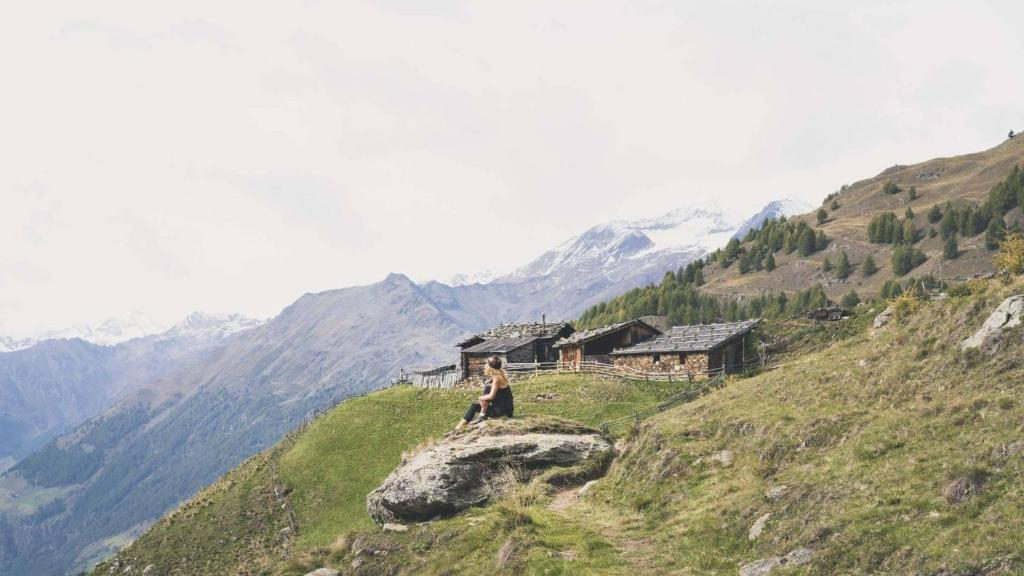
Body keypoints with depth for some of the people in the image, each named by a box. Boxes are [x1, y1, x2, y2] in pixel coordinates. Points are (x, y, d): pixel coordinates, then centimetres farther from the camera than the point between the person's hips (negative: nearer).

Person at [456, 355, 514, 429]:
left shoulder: (497, 378, -19)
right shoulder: (498, 376, 9)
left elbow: (491, 396, -26)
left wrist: (480, 398, -9)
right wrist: (483, 399, -9)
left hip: (504, 410, -9)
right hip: (501, 407, 9)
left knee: (487, 388, -17)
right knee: (474, 406, 8)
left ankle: (483, 416, -11)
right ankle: (460, 426, 7)